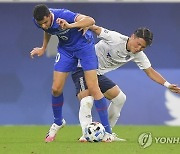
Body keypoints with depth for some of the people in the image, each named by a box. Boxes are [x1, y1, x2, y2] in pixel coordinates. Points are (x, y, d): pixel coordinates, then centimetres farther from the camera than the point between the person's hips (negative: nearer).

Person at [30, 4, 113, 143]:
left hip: (84, 45, -5)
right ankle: (58, 122, 27)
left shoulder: (63, 16, -33)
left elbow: (91, 20, -46)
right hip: (65, 48, 5)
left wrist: (70, 26, -58)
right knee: (56, 89, -1)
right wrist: (43, 48, 20)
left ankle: (108, 131, -6)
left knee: (93, 88, -12)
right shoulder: (39, 21, -14)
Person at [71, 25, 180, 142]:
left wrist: (167, 85, -5)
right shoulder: (116, 38, -24)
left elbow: (150, 71, 4)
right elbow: (96, 29, -25)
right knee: (87, 101, -27)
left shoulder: (138, 55, -3)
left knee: (120, 98, 8)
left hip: (98, 74, 8)